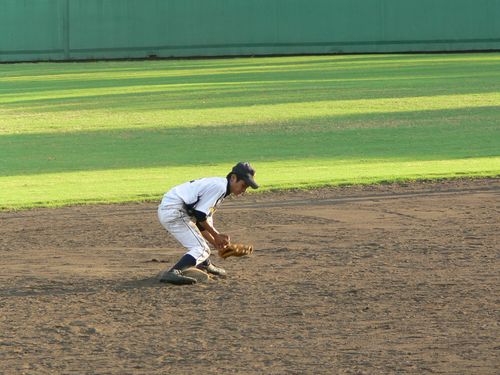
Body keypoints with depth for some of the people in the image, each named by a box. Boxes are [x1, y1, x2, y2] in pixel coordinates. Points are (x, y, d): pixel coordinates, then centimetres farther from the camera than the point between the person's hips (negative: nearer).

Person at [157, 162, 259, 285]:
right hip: (174, 213, -10)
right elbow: (200, 215, -16)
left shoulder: (214, 183, 20)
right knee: (202, 250, -14)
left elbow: (201, 223, 21)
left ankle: (205, 264, 36)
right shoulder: (220, 186, -11)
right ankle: (171, 273, -34)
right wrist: (216, 235, -5)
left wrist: (215, 242, 14)